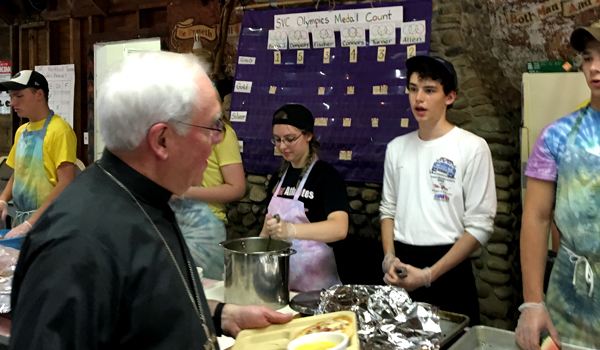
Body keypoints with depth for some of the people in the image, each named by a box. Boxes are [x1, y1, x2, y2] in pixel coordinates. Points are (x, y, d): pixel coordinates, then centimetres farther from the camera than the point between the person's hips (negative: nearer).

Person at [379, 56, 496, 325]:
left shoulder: (472, 147, -8)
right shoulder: (397, 147, 7)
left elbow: (480, 226, -11)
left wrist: (429, 275, -15)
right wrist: (389, 258, -3)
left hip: (448, 271, -4)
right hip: (401, 269, 4)